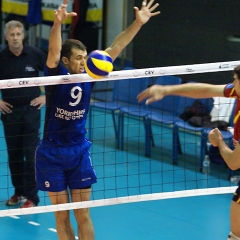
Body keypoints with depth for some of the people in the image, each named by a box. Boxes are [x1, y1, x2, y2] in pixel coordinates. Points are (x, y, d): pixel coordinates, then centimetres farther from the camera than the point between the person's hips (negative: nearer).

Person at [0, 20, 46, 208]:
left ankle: (31, 197, 0)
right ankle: (19, 192, 21)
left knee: (31, 154, -5)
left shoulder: (35, 54, -7)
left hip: (31, 109, -2)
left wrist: (46, 96, 0)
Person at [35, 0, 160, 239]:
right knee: (62, 215, 4)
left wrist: (138, 22, -8)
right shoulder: (56, 76, -11)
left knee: (83, 215, 3)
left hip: (79, 152, 3)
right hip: (51, 153, -3)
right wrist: (58, 23, -49)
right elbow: (53, 51, -31)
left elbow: (115, 48, -1)